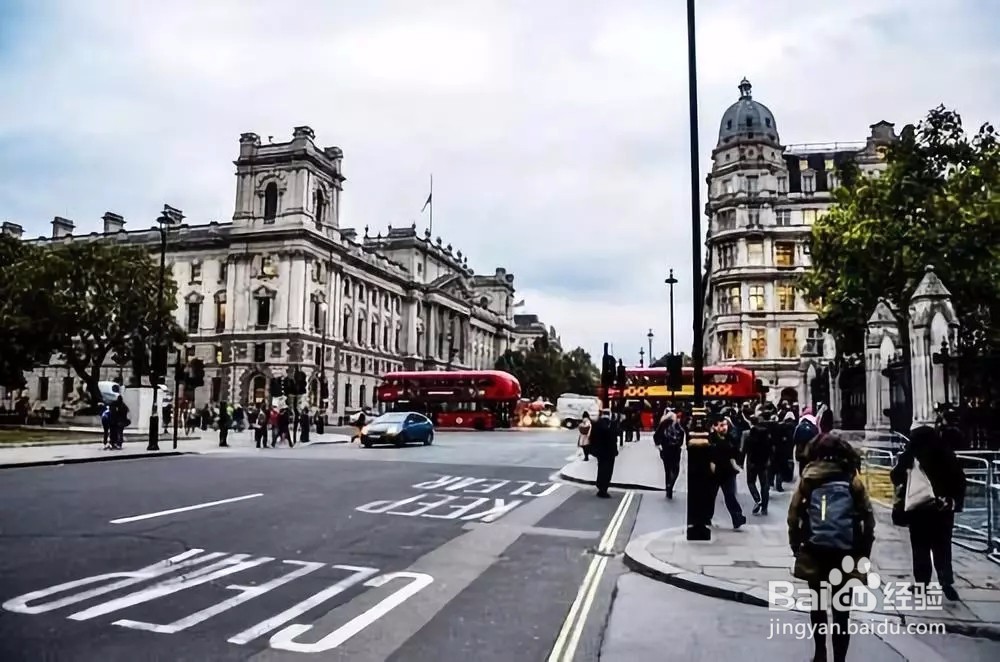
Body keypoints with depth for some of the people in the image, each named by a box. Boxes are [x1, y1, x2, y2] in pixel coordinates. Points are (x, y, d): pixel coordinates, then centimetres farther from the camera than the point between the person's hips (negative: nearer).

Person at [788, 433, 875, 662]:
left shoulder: (808, 478, 0)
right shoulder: (852, 479, 0)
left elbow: (794, 514, -5)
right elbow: (868, 518, -2)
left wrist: (796, 546, 5)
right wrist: (864, 552, 7)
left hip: (814, 552, 1)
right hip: (846, 554, -1)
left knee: (818, 604, 18)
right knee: (842, 610, 6)